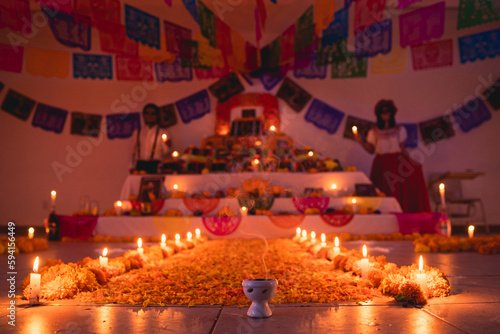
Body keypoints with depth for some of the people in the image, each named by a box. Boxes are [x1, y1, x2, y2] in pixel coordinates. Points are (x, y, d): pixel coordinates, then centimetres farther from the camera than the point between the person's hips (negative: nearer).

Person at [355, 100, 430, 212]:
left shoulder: (400, 130, 14)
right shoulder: (374, 132, 12)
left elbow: (402, 149, 12)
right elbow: (371, 150, 8)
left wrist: (410, 161, -1)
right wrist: (361, 141, -7)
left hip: (397, 162, 1)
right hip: (382, 164, 0)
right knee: (385, 191, -16)